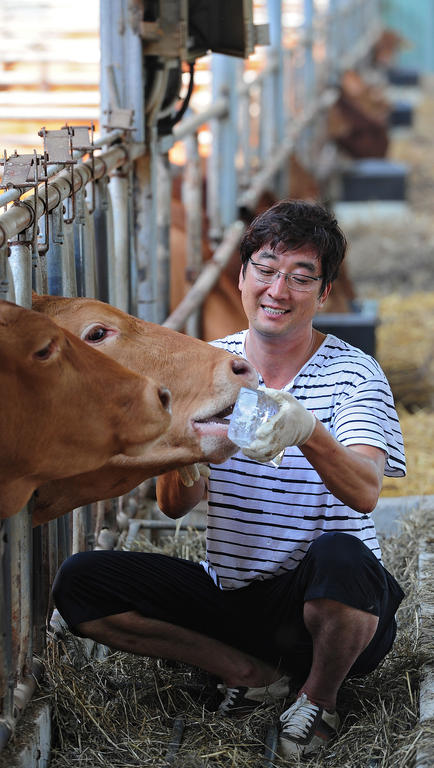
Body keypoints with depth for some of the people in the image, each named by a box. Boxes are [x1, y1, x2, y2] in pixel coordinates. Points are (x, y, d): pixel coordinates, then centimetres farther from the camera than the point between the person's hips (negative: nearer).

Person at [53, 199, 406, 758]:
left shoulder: (352, 372, -8)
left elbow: (365, 493, -26)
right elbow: (174, 506, -5)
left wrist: (308, 431, -47)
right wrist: (183, 458, -29)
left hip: (330, 605, -3)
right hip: (231, 596, 4)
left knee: (339, 556, -39)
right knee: (78, 584, -13)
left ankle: (319, 695, -5)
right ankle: (252, 673, 1)